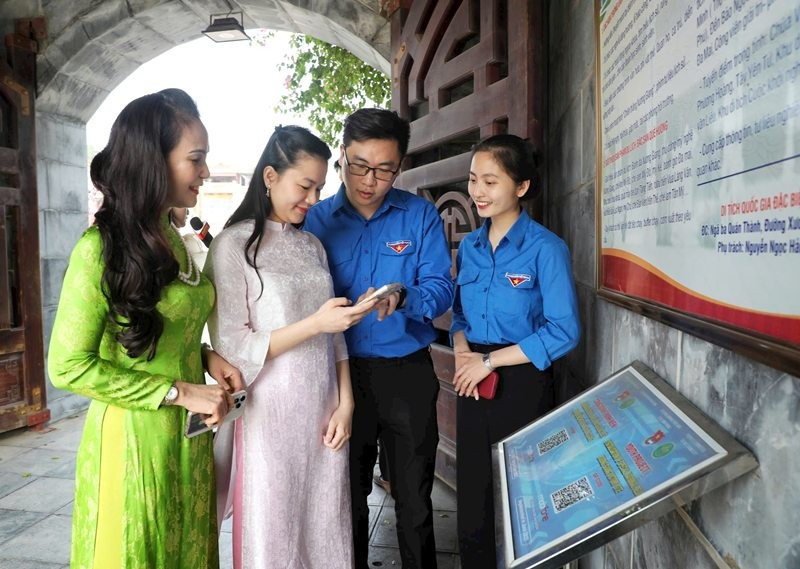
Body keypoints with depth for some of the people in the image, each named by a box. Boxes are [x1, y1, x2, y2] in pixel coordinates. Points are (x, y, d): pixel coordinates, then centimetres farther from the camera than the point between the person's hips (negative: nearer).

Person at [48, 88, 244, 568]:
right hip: (133, 438, -7)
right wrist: (179, 392, -18)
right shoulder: (101, 248, -16)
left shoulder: (172, 239, 7)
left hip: (189, 438, 7)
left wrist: (205, 357, -1)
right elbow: (68, 366, -16)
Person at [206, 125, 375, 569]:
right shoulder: (234, 245, -8)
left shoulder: (313, 246, 9)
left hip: (323, 413, 5)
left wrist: (345, 402, 1)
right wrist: (314, 324, -20)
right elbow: (232, 348, -13)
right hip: (271, 415, -5)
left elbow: (335, 336, 9)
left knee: (325, 527, 15)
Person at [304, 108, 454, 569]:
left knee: (415, 497, 12)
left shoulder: (421, 215, -2)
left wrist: (403, 299, -29)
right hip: (342, 371, 1)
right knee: (347, 493, 18)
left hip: (408, 373, -1)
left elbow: (441, 289, -9)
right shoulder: (316, 220, 0)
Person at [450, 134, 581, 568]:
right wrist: (461, 351, -8)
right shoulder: (469, 246, 6)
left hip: (523, 385, -5)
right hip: (473, 382, 5)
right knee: (471, 500, 16)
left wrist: (489, 360, -15)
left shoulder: (545, 248, -12)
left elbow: (563, 332, -17)